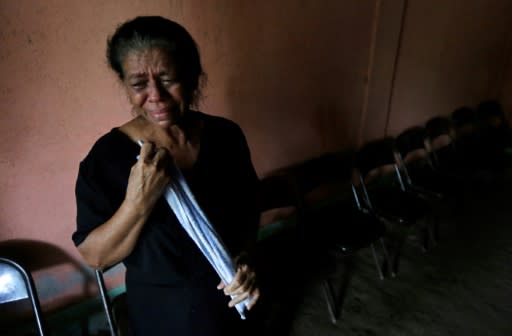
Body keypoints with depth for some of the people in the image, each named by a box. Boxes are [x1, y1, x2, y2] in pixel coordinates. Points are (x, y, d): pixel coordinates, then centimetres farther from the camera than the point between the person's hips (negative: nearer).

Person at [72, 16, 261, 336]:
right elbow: (95, 256, -16)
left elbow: (248, 209, 2)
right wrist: (138, 201, -31)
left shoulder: (226, 135, -11)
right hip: (161, 310, -2)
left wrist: (244, 258, -15)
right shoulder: (108, 154, -18)